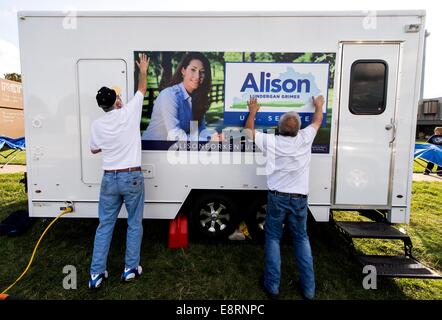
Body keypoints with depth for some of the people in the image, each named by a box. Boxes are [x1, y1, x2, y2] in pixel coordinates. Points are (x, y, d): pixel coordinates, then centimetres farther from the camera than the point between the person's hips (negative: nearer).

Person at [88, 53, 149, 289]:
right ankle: (130, 269, 22)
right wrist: (143, 70, 26)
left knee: (105, 225, 14)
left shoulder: (97, 124, 1)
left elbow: (94, 149, 17)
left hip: (109, 179, 3)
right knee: (135, 225, 11)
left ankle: (96, 273, 21)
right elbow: (142, 89, 10)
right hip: (132, 177, -2)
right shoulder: (129, 112, -6)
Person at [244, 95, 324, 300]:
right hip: (299, 199, 2)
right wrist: (319, 106, 35)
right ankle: (308, 288, 22)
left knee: (273, 238, 11)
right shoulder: (305, 139, -5)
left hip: (277, 198, -1)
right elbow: (317, 121, 16)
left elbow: (249, 131, 9)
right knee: (302, 239, 16)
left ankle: (272, 286, 17)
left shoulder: (271, 142, -8)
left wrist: (252, 111, 24)